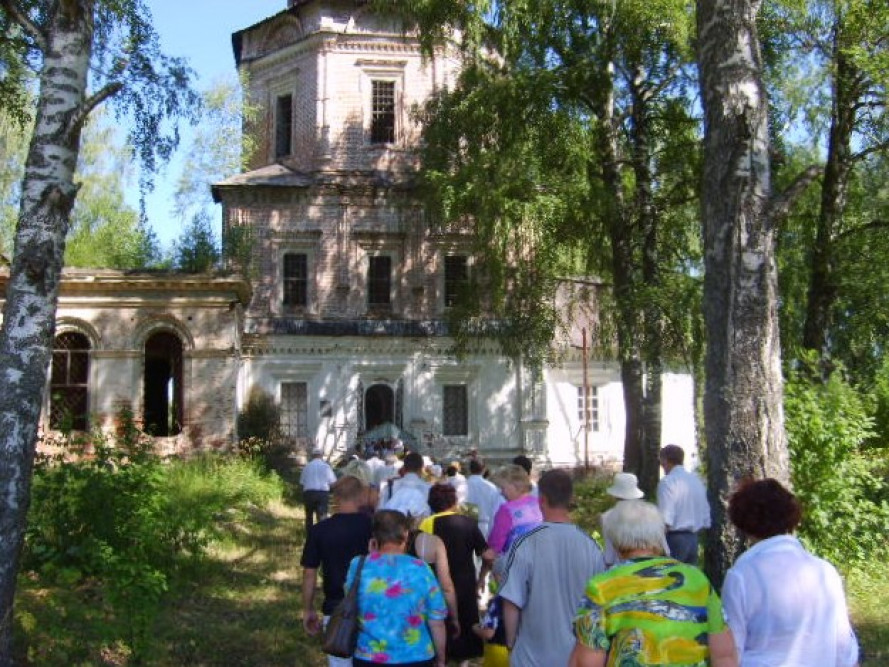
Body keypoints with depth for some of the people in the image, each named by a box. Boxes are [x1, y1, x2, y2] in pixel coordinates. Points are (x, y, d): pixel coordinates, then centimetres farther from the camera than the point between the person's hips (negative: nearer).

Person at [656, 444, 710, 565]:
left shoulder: (667, 481, -12)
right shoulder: (697, 480, 11)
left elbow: (665, 521, -19)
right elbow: (706, 520, 14)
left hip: (674, 538, -7)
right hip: (693, 539, 7)